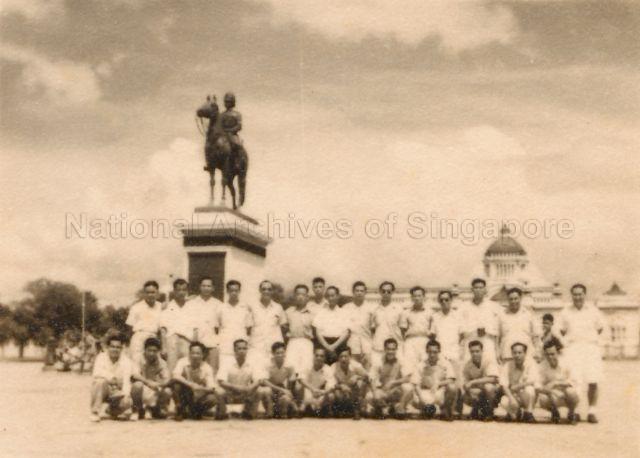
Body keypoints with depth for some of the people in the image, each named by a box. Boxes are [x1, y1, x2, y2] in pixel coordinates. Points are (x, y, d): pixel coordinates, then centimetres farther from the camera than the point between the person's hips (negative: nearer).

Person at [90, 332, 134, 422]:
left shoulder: (126, 361, -6)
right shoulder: (101, 357, -7)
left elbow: (127, 380, -18)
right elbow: (97, 373, -24)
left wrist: (126, 394, -34)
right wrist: (112, 377, -37)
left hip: (117, 392, 2)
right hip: (102, 391, -2)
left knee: (126, 403, -26)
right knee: (101, 381, -33)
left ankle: (111, 410, 12)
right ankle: (95, 412, -19)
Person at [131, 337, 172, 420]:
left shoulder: (162, 363, -1)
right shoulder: (140, 361, -7)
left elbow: (167, 379, -15)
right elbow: (134, 375, -25)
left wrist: (159, 384, -39)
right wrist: (147, 382, -42)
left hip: (156, 398, 2)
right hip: (142, 397, -2)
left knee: (167, 391, -26)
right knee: (137, 385, -30)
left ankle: (158, 411, 3)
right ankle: (137, 411, -10)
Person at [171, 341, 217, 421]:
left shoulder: (207, 368, -12)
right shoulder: (183, 362, -13)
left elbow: (211, 388, -21)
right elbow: (175, 376, -32)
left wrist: (201, 388, -43)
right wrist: (191, 385, -43)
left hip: (199, 398, 1)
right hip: (184, 396, -1)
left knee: (212, 398, -30)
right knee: (176, 382, -30)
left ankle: (196, 413, 1)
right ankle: (180, 412, -12)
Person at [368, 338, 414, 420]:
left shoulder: (400, 363, -3)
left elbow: (407, 378, -18)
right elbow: (373, 381, -14)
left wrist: (393, 383, -31)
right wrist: (375, 392, -35)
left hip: (397, 394, 0)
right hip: (382, 393, 0)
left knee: (408, 387, -30)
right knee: (370, 397, -33)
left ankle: (400, 409, -6)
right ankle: (378, 409, 4)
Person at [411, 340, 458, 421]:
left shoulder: (445, 363, -2)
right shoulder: (421, 366, -1)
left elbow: (451, 380, -14)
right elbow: (416, 384, -8)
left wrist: (438, 384, -30)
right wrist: (420, 396, -26)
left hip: (442, 393, 0)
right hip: (426, 393, 1)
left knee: (452, 387, -32)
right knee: (416, 401, -31)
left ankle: (446, 410, -5)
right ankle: (428, 411, 6)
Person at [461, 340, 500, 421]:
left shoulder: (489, 361, -18)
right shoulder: (468, 365, -7)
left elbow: (492, 379, -31)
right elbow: (465, 382, -4)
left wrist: (472, 382, -32)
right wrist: (470, 390, -28)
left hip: (492, 392, -3)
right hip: (477, 393, 3)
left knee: (488, 386, -37)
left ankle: (489, 412, -11)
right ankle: (476, 410, 8)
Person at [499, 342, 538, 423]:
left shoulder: (530, 364, -10)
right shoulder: (507, 366, -4)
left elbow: (531, 381, -26)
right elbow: (503, 385, -13)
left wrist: (514, 387, -19)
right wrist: (511, 398, -29)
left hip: (528, 397, -1)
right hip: (513, 395, 1)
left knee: (529, 389, -35)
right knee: (504, 402, -31)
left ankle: (528, 413, -14)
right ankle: (516, 412, 3)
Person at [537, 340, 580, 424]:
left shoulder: (565, 364, -11)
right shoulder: (542, 367, -9)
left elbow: (572, 382, -9)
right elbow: (537, 386, -14)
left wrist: (556, 383, -24)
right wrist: (545, 390, -37)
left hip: (567, 398, -1)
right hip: (554, 398, 1)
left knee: (571, 391, -34)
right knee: (542, 399, -31)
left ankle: (571, 413, 0)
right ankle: (554, 412, 7)